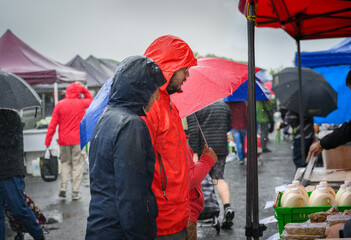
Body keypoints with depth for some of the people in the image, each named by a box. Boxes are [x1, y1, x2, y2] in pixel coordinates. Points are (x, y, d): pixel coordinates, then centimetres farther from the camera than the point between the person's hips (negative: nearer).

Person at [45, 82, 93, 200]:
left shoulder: (59, 105, 0)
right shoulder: (81, 103, -2)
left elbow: (52, 125, -2)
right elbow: (90, 99, 24)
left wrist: (47, 141, 1)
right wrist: (83, 88, 16)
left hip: (64, 141, 2)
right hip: (78, 140, -2)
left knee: (65, 163, 16)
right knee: (77, 165, 3)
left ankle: (63, 187, 4)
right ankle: (75, 192, 2)